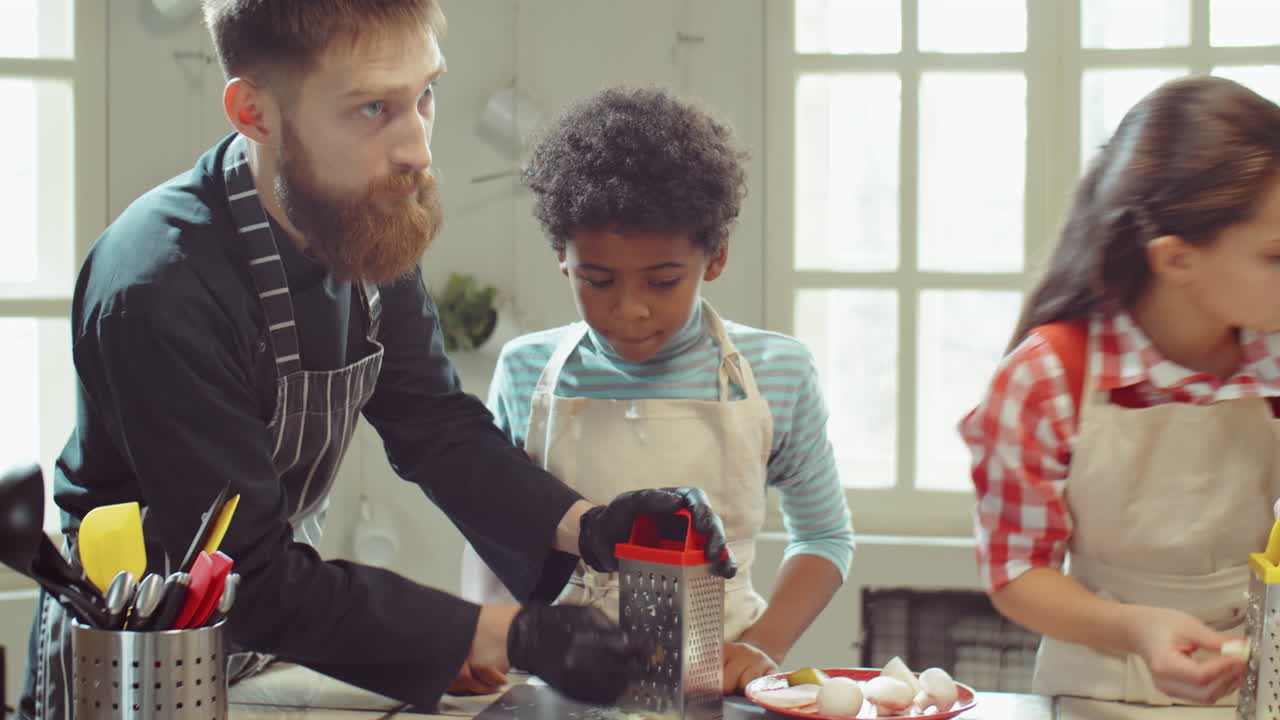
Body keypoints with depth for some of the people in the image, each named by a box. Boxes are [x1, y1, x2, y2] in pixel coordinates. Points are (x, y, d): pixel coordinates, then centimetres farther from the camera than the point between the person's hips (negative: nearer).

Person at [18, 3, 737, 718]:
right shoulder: (159, 292, -31)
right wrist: (508, 636, -29)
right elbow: (255, 581, -28)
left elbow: (437, 429, -2)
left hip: (283, 629, 6)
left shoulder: (373, 229, -8)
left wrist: (588, 526, -19)